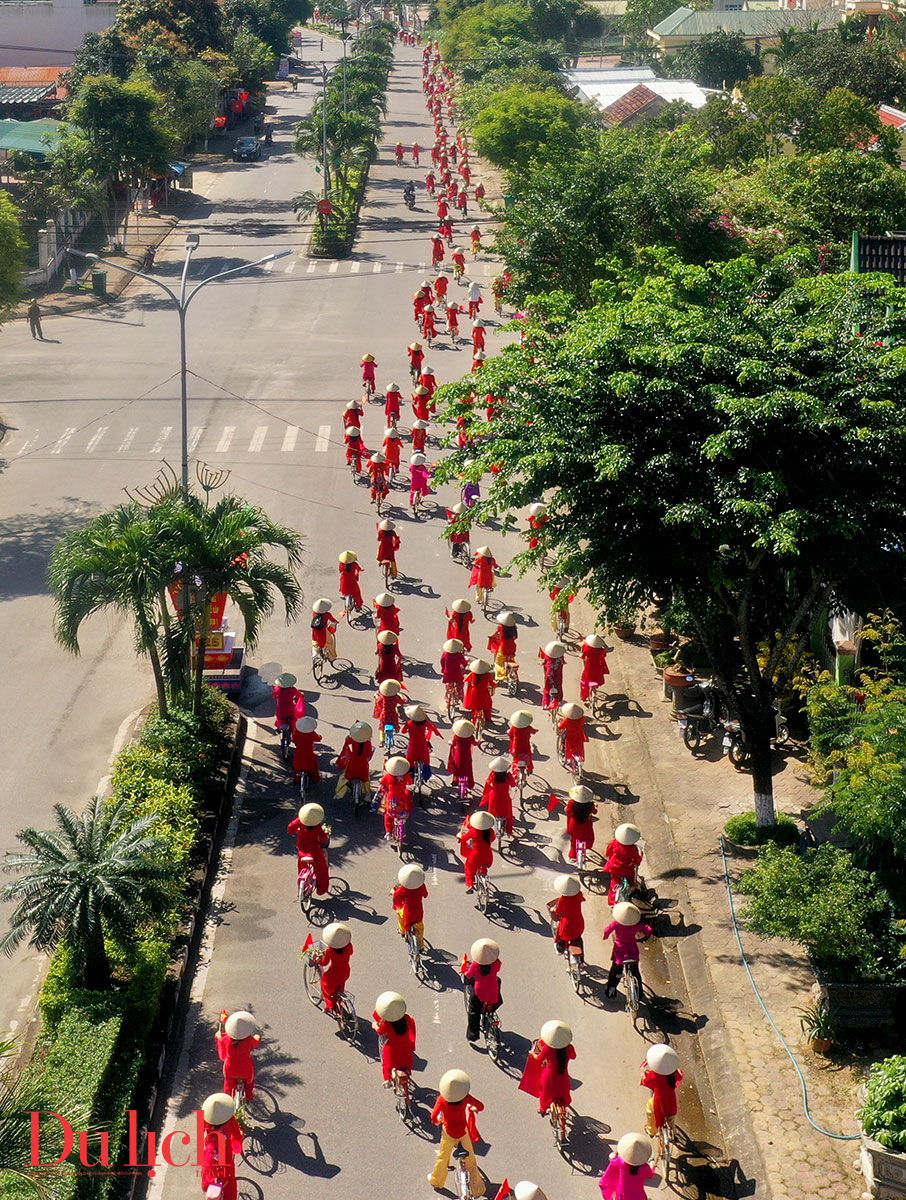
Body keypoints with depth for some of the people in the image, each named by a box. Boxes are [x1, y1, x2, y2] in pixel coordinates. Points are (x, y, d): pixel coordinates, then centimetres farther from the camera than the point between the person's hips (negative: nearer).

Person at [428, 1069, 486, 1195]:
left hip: (448, 1132, -1)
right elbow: (480, 1106, -11)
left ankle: (437, 1181, 45)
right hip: (463, 1131, 1)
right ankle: (477, 1189, 28)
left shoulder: (442, 1100, -25)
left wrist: (438, 1121, 2)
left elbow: (434, 1117, -21)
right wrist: (473, 1108, 11)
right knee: (470, 1159, 17)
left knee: (443, 1157, 24)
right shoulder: (465, 1097, -23)